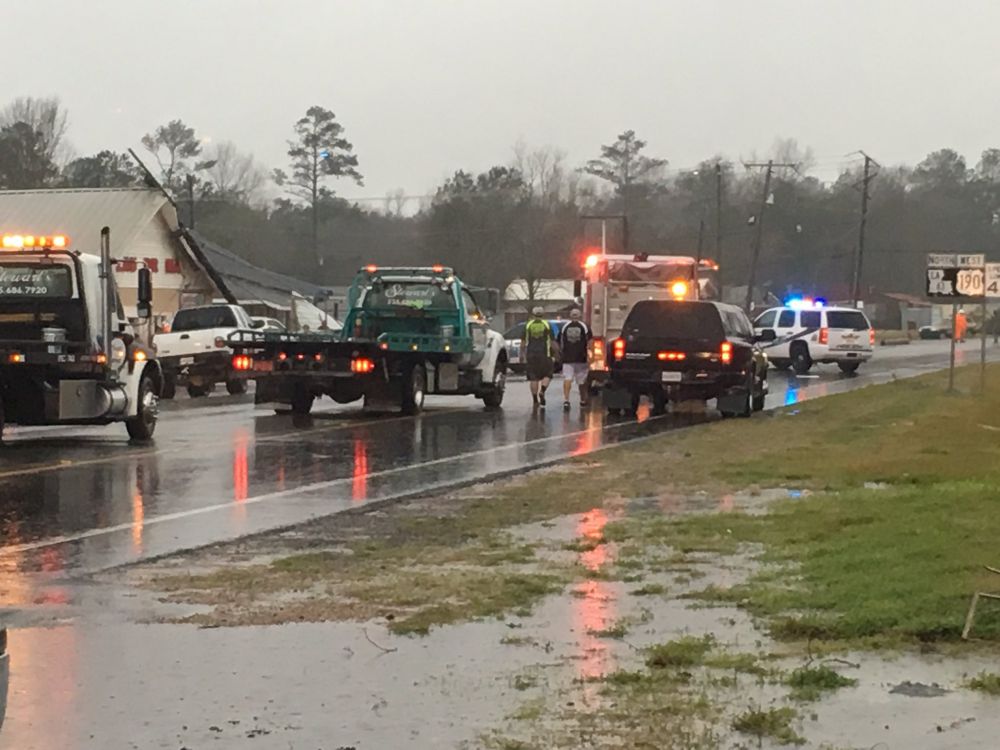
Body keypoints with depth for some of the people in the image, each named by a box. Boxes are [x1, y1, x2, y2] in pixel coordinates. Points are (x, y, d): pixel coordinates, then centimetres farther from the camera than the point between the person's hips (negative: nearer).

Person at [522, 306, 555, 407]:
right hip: (544, 354, -1)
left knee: (533, 378, 5)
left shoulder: (528, 325, 4)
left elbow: (523, 343, 5)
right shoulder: (547, 325, 2)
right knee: (547, 375, 9)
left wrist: (524, 353, 19)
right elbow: (552, 341, -1)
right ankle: (542, 391, -16)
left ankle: (535, 400, 3)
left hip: (531, 354, 1)